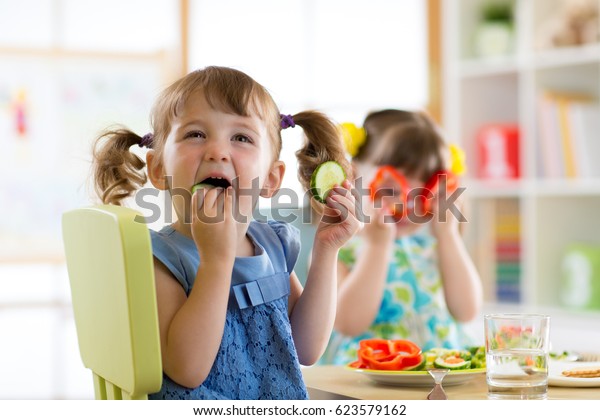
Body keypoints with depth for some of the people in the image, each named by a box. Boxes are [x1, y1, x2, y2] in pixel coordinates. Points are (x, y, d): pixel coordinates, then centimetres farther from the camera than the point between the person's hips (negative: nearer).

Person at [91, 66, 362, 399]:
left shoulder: (274, 244, 6)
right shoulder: (159, 259, -11)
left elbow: (307, 349, 5)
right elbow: (187, 369, -21)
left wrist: (325, 250, 0)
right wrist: (216, 258, -25)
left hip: (283, 409, 5)